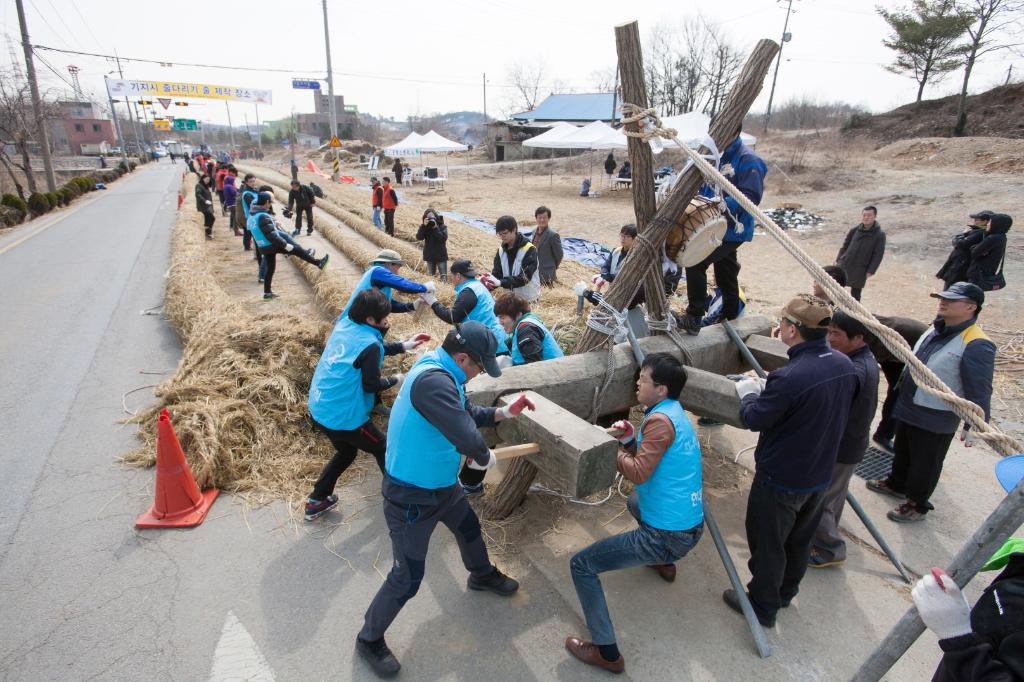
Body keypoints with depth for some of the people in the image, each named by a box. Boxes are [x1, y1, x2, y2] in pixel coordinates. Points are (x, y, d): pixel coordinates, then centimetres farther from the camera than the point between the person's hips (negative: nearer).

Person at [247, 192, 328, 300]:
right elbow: (271, 235, -26)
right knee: (297, 249, 1)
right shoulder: (263, 216, -22)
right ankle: (318, 263, 7)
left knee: (269, 269, 16)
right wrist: (285, 245, -22)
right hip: (273, 246, -9)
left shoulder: (251, 217, 8)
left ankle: (267, 293, 20)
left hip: (263, 248, 9)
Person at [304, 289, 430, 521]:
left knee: (346, 452, 29)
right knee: (382, 449, 14)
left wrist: (403, 346, 16)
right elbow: (371, 385, -14)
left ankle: (317, 501, 35)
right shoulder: (369, 344, -23)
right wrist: (395, 380, 3)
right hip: (343, 417, -8)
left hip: (319, 408, 8)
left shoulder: (344, 324, 1)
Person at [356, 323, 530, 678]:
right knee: (407, 577, 4)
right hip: (411, 495, -10)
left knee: (470, 529, 30)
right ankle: (369, 640, 30)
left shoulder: (445, 374, -2)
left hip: (443, 484, 10)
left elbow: (466, 415, 13)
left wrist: (505, 413, 0)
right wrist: (484, 457, -19)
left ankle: (482, 575, 61)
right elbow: (467, 438, -40)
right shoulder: (432, 381, -36)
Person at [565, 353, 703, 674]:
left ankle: (607, 653, 3)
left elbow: (638, 473, -25)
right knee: (636, 501, 40)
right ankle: (664, 564, 47)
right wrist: (630, 440, -2)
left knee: (581, 565, -4)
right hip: (691, 527, 10)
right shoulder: (673, 411, 8)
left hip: (668, 536, -10)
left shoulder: (661, 420, -21)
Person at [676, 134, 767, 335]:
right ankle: (730, 318, 32)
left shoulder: (748, 160, -15)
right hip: (718, 227, 9)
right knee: (725, 276, 18)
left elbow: (752, 197, -24)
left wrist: (723, 204, -34)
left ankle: (694, 319, -13)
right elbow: (707, 186, 22)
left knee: (696, 263, -17)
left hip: (733, 230, -9)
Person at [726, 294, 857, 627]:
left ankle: (762, 606, 33)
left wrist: (748, 393, 1)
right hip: (820, 474, 8)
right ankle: (785, 592, 47)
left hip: (780, 479, -7)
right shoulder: (845, 365, -7)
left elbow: (755, 419, -19)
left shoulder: (789, 377, -33)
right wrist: (768, 390, 8)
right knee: (800, 539, 26)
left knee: (768, 544, 14)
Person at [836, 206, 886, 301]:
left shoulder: (879, 235, -7)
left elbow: (878, 255, -7)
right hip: (844, 265, 3)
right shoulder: (854, 230, 2)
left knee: (855, 293, 6)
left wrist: (870, 271, -10)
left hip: (860, 270, -3)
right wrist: (838, 260, 6)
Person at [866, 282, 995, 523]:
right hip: (908, 409, 8)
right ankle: (896, 484, 48)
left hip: (935, 421, -8)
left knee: (925, 463, 11)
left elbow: (979, 392, -21)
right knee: (902, 451, 26)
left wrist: (974, 426, -19)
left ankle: (917, 504, 30)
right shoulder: (937, 329, 2)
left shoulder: (976, 345, -24)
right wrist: (903, 384, 24)